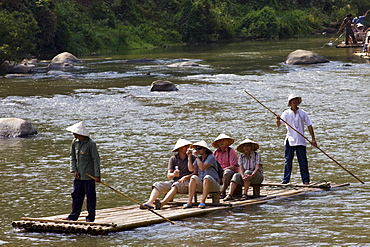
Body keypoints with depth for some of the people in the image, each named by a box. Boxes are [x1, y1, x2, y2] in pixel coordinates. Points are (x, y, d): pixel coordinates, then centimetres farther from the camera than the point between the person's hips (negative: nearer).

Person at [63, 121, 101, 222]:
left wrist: (97, 175, -15)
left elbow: (96, 159, -13)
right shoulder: (75, 142, 4)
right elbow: (72, 157, 13)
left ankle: (90, 217, 12)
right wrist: (74, 170, 0)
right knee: (76, 195, 10)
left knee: (90, 197, 3)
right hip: (78, 175, 6)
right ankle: (74, 215, 19)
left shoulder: (91, 144, -16)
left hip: (88, 176, -6)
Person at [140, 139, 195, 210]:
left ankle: (162, 203, -60)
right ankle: (150, 202, -46)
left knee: (176, 185, -38)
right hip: (174, 181, 4)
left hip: (186, 182, -4)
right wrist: (174, 174, -17)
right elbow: (168, 176, 6)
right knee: (157, 185, -21)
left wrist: (186, 177, -13)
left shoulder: (192, 158, 10)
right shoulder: (173, 159, 13)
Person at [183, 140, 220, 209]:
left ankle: (202, 201, -38)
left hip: (213, 184, -5)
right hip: (200, 184, 5)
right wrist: (189, 157, -1)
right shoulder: (198, 158, 15)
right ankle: (189, 202, -31)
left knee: (207, 177, -36)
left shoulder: (211, 157, -5)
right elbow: (191, 169, 0)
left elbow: (202, 167, -20)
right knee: (193, 177, -24)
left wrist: (196, 156, -14)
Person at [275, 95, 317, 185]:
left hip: (300, 140, 0)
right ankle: (285, 180, 6)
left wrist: (313, 139, 3)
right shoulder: (286, 113, 2)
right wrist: (278, 120, -31)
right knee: (288, 161, 2)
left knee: (303, 161, 1)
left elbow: (309, 126, 8)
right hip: (290, 141, 0)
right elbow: (279, 124, -8)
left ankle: (306, 180, 5)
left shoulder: (302, 113, 5)